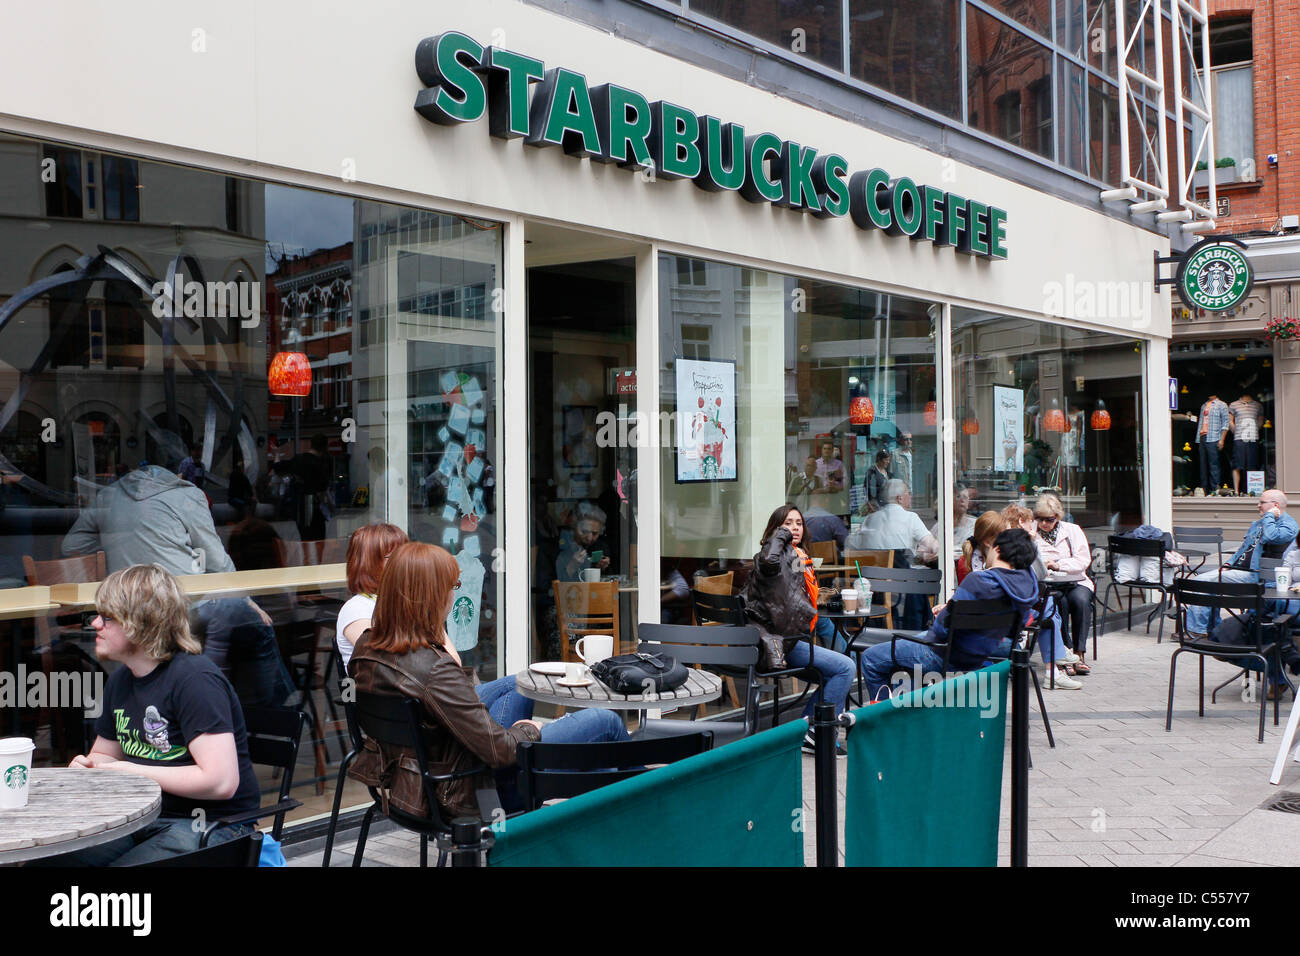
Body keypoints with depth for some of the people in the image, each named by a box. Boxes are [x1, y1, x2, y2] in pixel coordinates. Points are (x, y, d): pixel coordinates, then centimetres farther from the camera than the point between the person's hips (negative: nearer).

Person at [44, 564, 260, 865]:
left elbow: (221, 782, -25)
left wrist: (132, 772, -16)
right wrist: (87, 767, 2)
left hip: (210, 826, -7)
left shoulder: (195, 679, -17)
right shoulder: (120, 680, 11)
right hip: (142, 817, 8)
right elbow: (104, 753, 28)